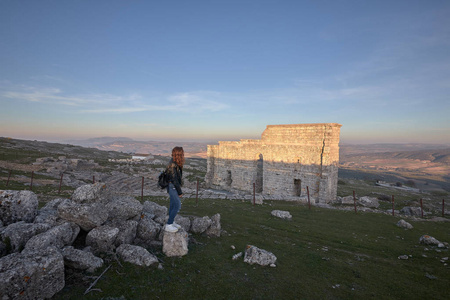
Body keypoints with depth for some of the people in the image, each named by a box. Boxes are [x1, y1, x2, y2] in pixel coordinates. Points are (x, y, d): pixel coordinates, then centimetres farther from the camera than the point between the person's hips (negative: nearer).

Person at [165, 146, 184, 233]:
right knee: (177, 206, -6)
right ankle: (168, 225, 3)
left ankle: (171, 222, 30)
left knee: (173, 204, 17)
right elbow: (174, 179, -23)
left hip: (174, 186, 9)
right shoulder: (172, 165, -25)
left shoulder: (176, 163, 4)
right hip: (172, 187, -9)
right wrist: (180, 192, -16)